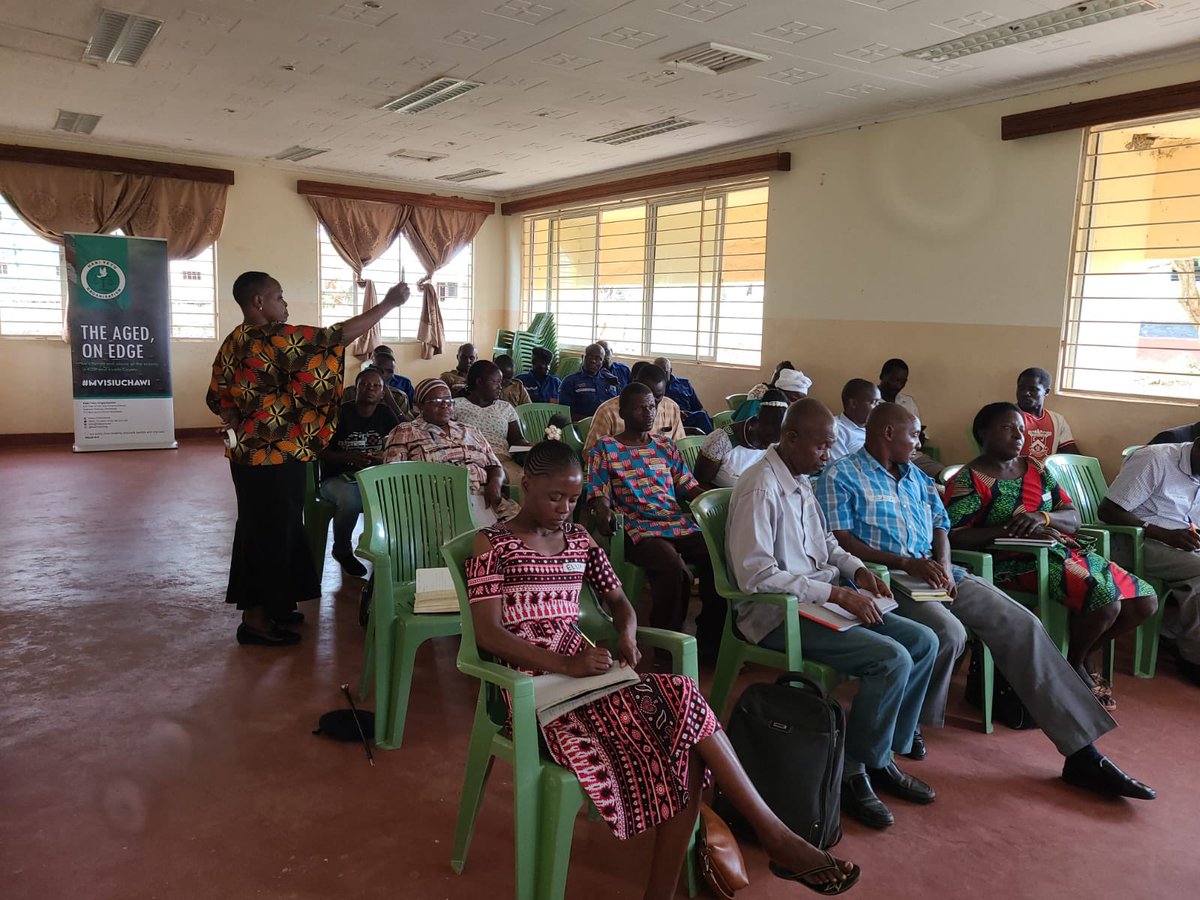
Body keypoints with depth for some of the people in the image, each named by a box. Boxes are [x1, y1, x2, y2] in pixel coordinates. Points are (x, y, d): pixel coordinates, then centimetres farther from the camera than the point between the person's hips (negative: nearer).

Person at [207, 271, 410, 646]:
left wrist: (245, 429, 11)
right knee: (272, 534, 1)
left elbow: (219, 398, 12)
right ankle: (256, 620, 11)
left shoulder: (234, 343, 8)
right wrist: (388, 303, -14)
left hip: (249, 454, 9)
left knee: (259, 531, 18)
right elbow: (337, 335, -20)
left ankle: (266, 607, 31)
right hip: (277, 459, -9)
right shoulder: (277, 338, -19)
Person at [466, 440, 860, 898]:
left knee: (686, 744, -21)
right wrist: (566, 665, -23)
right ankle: (774, 835, -11)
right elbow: (488, 634, -12)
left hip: (582, 671, 6)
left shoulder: (578, 538, 14)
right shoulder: (493, 543, -3)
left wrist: (627, 635, -4)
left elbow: (618, 600, 20)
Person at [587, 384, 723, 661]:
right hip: (637, 529, -5)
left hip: (679, 524, 5)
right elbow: (598, 492, 2)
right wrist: (603, 513, -21)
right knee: (674, 568, -34)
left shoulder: (665, 444, 22)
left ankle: (710, 641, -5)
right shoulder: (605, 447, 9)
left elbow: (687, 485, 18)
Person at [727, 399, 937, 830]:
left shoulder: (800, 481, 11)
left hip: (821, 602, 10)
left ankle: (882, 757, 12)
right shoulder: (760, 487, -18)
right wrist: (837, 593, -23)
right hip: (778, 615, -10)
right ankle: (853, 773, -4)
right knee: (892, 659, -22)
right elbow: (755, 574, -25)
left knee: (923, 642, 3)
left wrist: (857, 569, 6)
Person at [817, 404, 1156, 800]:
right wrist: (906, 562, -18)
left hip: (931, 571, 7)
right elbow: (840, 541, -10)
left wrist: (943, 565, -5)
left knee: (1022, 624, -10)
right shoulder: (841, 476, 1)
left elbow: (941, 529, 18)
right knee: (948, 631, -34)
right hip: (884, 576, -7)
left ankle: (1082, 754, -9)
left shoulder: (917, 477, 24)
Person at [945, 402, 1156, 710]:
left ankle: (1087, 653, 24)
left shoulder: (1036, 468, 14)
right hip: (1017, 562, -8)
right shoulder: (969, 480, -7)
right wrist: (1013, 530, -24)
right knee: (1105, 601, -26)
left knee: (1145, 601, 0)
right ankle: (1075, 664, 5)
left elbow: (1074, 519, 9)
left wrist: (1042, 517, -15)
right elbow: (954, 536, -18)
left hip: (1065, 550, 8)